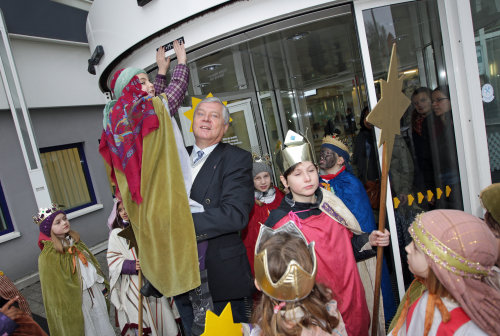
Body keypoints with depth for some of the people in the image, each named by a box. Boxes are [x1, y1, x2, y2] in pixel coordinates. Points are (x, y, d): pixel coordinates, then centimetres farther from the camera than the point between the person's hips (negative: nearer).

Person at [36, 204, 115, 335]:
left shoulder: (74, 242, 1)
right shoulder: (48, 256, -19)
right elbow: (55, 288, -15)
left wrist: (102, 284, 14)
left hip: (95, 291, 6)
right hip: (75, 299, -6)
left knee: (103, 324, 18)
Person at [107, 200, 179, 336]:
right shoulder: (116, 233, 4)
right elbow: (112, 258, -2)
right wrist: (132, 265, -17)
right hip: (134, 283, -2)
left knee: (159, 312, 3)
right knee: (142, 320, -5)